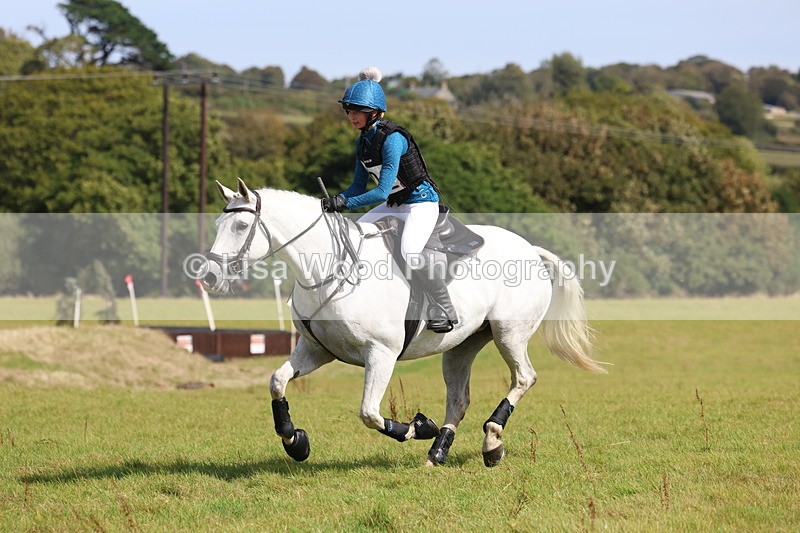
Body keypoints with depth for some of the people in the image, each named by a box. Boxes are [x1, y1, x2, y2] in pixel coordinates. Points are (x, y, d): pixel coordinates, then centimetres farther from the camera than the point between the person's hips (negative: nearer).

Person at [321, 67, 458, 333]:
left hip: (421, 202, -10)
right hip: (394, 204, 10)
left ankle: (445, 310, -19)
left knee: (409, 252, -31)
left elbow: (382, 191, -29)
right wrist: (335, 201, -9)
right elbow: (359, 185, 9)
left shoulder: (392, 139, -25)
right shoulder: (362, 142, 2)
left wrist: (345, 203, -31)